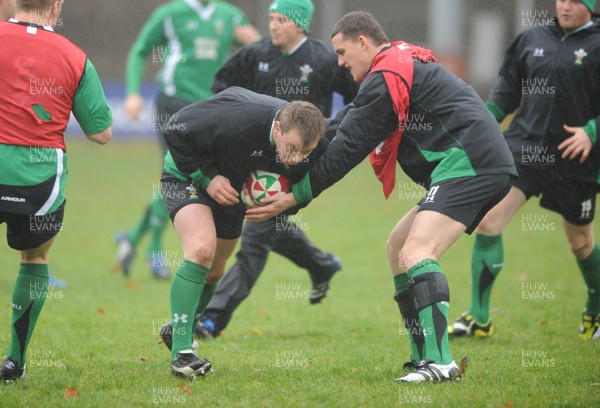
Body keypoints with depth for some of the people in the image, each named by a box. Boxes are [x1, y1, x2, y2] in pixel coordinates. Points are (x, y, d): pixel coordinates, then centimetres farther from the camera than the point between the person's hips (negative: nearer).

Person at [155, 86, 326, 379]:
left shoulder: (313, 147, -24)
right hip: (188, 175, -6)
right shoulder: (238, 119, -41)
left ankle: (176, 331, 43)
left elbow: (307, 186, 0)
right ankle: (181, 353, -24)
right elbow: (176, 132, -28)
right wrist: (207, 177, -29)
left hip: (235, 190, 6)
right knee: (202, 249, -27)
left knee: (214, 273, 15)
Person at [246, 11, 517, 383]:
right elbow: (345, 127, 22)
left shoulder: (385, 76, -9)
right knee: (398, 246, 15)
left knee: (416, 252, -22)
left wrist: (296, 196, -6)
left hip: (468, 163, -11)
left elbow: (348, 148, -10)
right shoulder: (405, 61, 23)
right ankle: (426, 358, 10)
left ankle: (439, 362, -34)